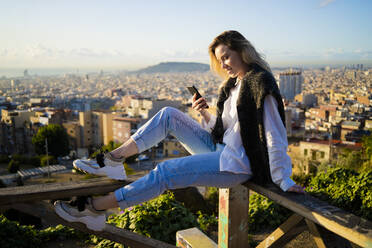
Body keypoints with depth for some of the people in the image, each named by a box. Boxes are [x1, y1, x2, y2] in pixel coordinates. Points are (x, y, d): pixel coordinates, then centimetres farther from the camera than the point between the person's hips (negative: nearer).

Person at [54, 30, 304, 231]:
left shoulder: (260, 85, -14)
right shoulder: (233, 84, 13)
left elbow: (275, 137, -16)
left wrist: (284, 181, -14)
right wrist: (205, 114, -4)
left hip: (238, 163, -9)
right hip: (220, 148, 9)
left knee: (166, 172, -22)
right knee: (168, 115, 0)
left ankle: (94, 208, -14)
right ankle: (112, 160, -4)